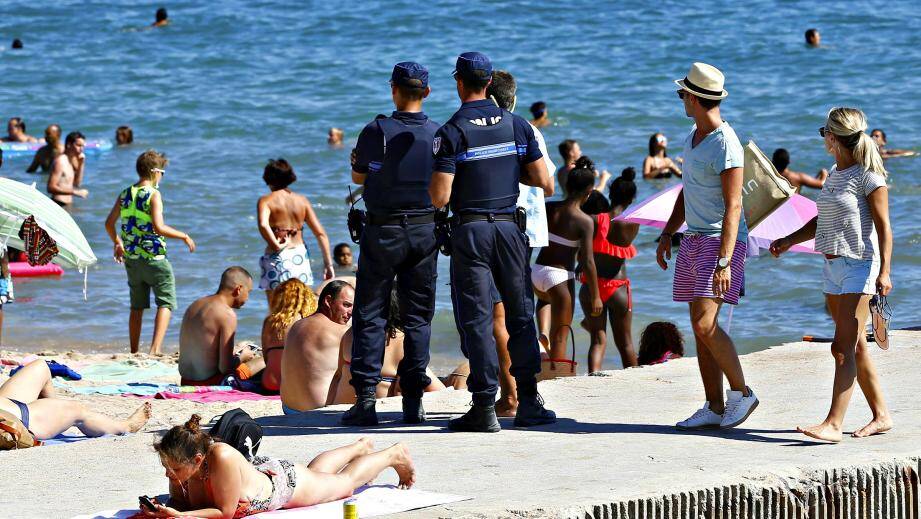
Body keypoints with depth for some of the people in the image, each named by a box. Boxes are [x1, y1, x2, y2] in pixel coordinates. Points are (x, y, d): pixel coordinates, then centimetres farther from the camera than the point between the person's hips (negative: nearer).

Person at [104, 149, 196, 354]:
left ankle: (134, 351, 22)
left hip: (131, 258, 6)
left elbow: (109, 223, 12)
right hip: (154, 258, -6)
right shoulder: (153, 195, -13)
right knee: (166, 303, 0)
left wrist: (118, 244, 27)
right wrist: (184, 236, -12)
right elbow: (158, 227, -23)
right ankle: (155, 349, -14)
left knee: (137, 306, 18)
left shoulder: (125, 194, 6)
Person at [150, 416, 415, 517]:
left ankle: (393, 454, 53)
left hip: (287, 483, -5)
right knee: (316, 470, 37)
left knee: (345, 481, 26)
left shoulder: (222, 457, -49)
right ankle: (360, 446, 67)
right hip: (257, 471, 6)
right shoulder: (178, 461, -31)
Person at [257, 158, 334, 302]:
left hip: (276, 258, -4)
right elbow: (321, 233, 3)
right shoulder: (302, 201, 6)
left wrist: (276, 245, -15)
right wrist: (328, 264, 6)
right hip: (299, 257, 4)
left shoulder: (266, 201, -5)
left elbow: (263, 225, -27)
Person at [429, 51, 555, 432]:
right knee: (520, 315, 13)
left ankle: (485, 407, -5)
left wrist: (432, 184, 8)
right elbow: (544, 183, 2)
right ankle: (528, 402, 15)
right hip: (510, 226, 3)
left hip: (471, 232, -3)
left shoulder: (451, 133, -9)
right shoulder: (517, 125, 3)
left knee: (476, 319, -1)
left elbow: (440, 197, -14)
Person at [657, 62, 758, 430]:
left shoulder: (726, 146, -17)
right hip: (693, 241, 9)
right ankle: (715, 407, 9)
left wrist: (724, 263, -26)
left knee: (705, 324, -17)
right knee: (700, 327, 6)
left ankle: (741, 393, -4)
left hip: (722, 240, -9)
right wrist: (667, 235, 23)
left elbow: (733, 207, -21)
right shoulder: (693, 137, 13)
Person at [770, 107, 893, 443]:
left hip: (859, 266, -9)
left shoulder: (868, 176, -11)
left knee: (844, 348, -13)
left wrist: (884, 271, -18)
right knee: (855, 347, 12)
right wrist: (789, 241, 18)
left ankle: (833, 424, -18)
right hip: (833, 267, 9)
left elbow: (884, 227, -12)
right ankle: (881, 416, 20)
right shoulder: (835, 174, 14)